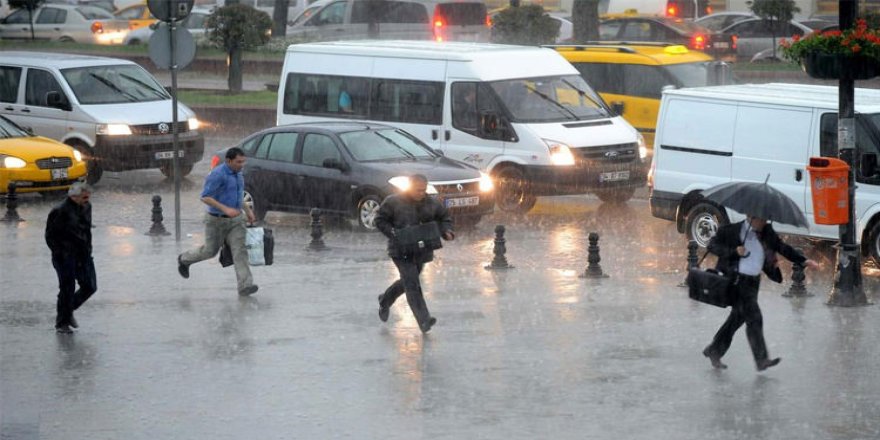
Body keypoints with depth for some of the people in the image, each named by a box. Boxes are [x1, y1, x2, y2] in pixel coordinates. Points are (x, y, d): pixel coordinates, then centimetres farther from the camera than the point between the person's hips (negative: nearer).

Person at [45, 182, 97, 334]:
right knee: (67, 289, -3)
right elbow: (50, 235, -10)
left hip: (83, 255, 7)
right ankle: (62, 323, 12)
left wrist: (88, 249, 12)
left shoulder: (86, 207, 8)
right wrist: (59, 253, -13)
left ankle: (68, 310, 27)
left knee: (90, 287, 5)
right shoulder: (60, 211, -15)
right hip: (65, 256, -7)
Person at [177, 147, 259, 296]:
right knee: (210, 251, 12)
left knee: (240, 250, -10)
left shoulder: (237, 174, 5)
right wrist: (225, 209, -30)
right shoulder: (217, 175, -22)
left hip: (235, 219, 6)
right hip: (217, 220, -6)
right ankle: (184, 260, 41)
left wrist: (248, 210, 12)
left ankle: (245, 286, -16)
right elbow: (205, 197, -23)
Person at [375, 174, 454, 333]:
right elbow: (380, 220, -3)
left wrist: (446, 232, -6)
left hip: (421, 252, 6)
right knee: (412, 284, -16)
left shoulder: (432, 204, 2)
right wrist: (394, 234, -17)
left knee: (407, 282, 20)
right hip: (402, 252, -5)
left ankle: (385, 301, 48)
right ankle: (424, 320, -21)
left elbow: (445, 218, 15)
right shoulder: (393, 202, -9)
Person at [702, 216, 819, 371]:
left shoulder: (767, 233, 9)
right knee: (754, 318, -13)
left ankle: (714, 352, 27)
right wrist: (734, 251, -18)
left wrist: (804, 261, 1)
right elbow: (712, 245, -3)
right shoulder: (731, 230, -6)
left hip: (753, 281, 7)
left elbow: (783, 248, 11)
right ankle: (762, 360, -14)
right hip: (736, 280, -7)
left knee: (738, 318, 13)